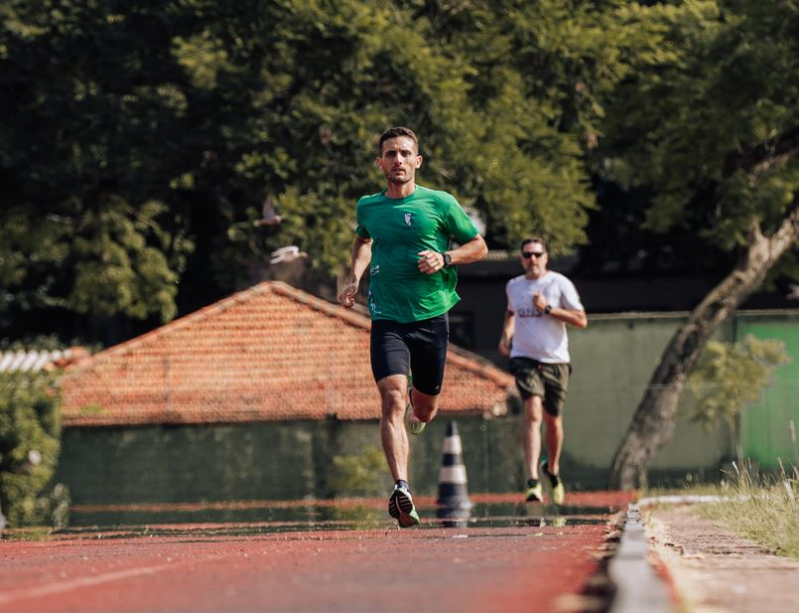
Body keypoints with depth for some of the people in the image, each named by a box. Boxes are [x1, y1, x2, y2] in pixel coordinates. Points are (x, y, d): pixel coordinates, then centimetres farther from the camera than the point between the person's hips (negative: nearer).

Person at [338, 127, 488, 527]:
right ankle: (401, 488, -30)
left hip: (431, 317, 0)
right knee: (392, 397, -21)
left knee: (424, 410, 11)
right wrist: (354, 279, 14)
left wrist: (445, 258, -10)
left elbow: (479, 245, 9)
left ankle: (413, 414, 51)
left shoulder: (440, 204, 0)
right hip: (387, 318, 0)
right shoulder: (368, 208, 7)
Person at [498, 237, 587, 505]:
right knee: (533, 414, -19)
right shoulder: (513, 286, 7)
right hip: (525, 359, 0)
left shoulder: (560, 283, -4)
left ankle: (553, 469, 38)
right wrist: (506, 334, 12)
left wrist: (548, 309, -16)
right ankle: (533, 481, -26)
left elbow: (581, 320, -8)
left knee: (553, 420, 9)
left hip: (555, 361, 0)